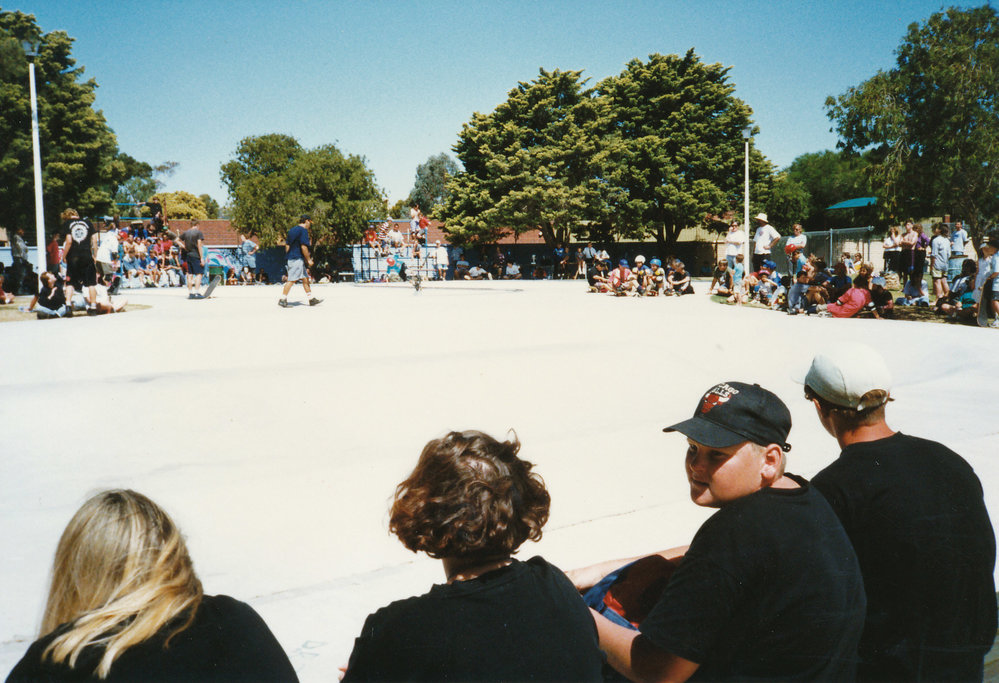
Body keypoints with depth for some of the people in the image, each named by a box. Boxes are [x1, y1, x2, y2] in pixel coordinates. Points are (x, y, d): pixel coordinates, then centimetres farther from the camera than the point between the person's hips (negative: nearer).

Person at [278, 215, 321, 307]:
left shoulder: (292, 230, 17)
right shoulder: (303, 230, -11)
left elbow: (287, 245, 18)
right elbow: (303, 247, -17)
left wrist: (288, 255, 23)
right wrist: (308, 259, -11)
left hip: (291, 257, 10)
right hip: (297, 259, -10)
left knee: (305, 279, 12)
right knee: (292, 279, -8)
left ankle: (312, 299, 15)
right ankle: (282, 299, -7)